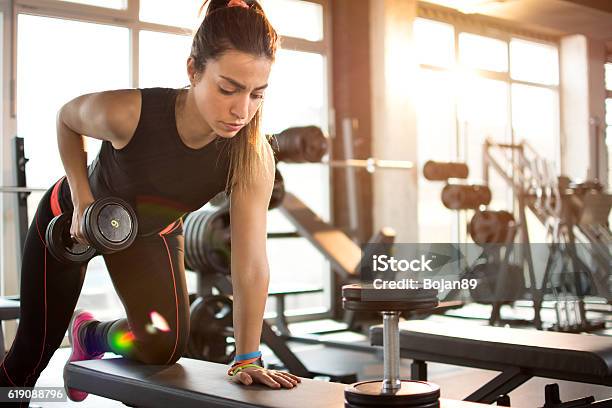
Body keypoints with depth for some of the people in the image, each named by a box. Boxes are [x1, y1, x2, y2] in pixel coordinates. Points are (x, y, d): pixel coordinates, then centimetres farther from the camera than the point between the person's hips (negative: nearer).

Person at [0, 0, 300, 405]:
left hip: (153, 233, 2)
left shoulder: (252, 158, -33)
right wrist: (82, 199, -21)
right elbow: (67, 118, -14)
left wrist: (247, 358, -31)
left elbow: (251, 265, -31)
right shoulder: (127, 113, -39)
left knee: (166, 346, -10)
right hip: (70, 219, -2)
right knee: (35, 348, 7)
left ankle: (90, 334, 22)